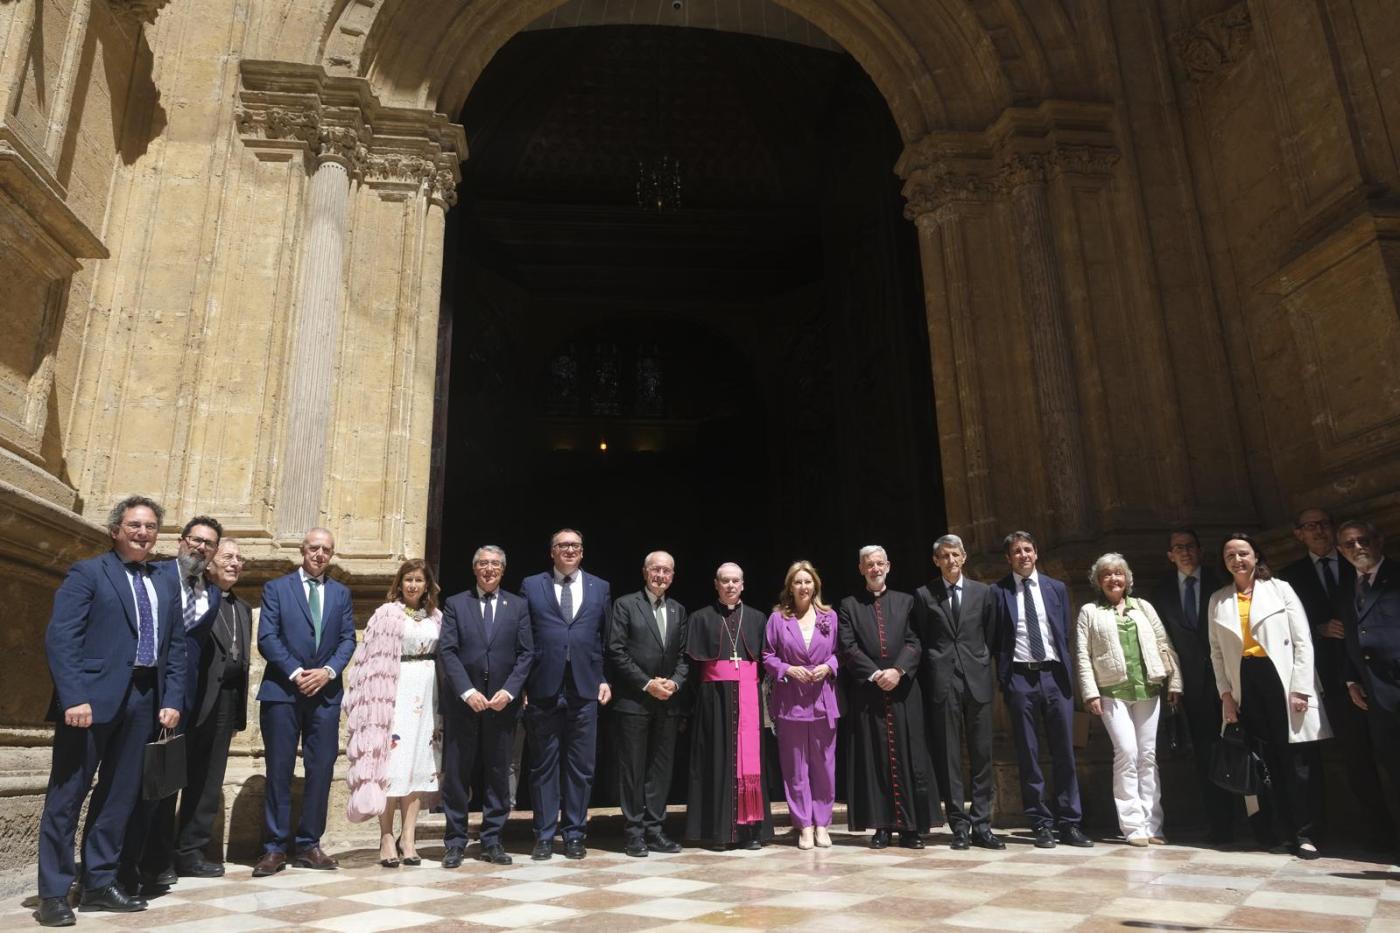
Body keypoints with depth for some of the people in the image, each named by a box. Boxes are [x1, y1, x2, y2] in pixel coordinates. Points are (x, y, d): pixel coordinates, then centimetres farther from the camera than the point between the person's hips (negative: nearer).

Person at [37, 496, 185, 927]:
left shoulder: (166, 587, 16)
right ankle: (53, 892, 12)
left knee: (120, 795, 10)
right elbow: (60, 638, -9)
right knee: (67, 795, 2)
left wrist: (172, 699, 4)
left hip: (143, 701, 5)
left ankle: (99, 883, 21)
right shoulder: (87, 573, 0)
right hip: (93, 696, -5)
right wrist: (74, 697, -18)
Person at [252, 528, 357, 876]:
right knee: (279, 770, 2)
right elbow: (267, 637, -5)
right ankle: (274, 848, 11)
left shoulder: (341, 593, 13)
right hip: (282, 691, -3)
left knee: (321, 770, 4)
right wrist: (296, 673, -13)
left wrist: (328, 671, -10)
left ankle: (309, 844, 15)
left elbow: (348, 639, 7)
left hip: (326, 692, 3)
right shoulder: (276, 587, 4)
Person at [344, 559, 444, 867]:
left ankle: (408, 838, 10)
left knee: (419, 762, 5)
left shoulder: (436, 618, 11)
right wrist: (375, 702, -10)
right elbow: (371, 659, -3)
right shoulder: (387, 614, -1)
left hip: (427, 693, 4)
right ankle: (387, 838, 3)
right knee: (392, 760, -5)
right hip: (397, 692, -4)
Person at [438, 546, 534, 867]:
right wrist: (467, 691, -14)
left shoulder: (518, 606, 8)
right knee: (456, 774, 5)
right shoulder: (455, 604, 5)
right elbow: (447, 651, -3)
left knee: (499, 774, 7)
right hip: (462, 703, -1)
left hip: (503, 702, 1)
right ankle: (455, 842, 17)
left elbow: (526, 654, 3)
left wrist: (508, 691, -10)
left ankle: (491, 841, 18)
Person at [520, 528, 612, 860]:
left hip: (585, 689, 1)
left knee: (581, 767, 7)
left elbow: (607, 640, 11)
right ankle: (544, 836, 18)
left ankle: (575, 835, 19)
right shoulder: (531, 586, 6)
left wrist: (605, 680, 2)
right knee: (543, 766, 7)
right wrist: (522, 684, -3)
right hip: (544, 689, -1)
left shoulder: (600, 588, 11)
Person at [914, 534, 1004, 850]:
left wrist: (984, 667, 5)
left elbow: (990, 635, 13)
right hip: (942, 682, -1)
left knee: (982, 754, 3)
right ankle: (959, 826, 8)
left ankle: (981, 825, 11)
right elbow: (920, 641, 6)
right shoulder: (924, 595, 5)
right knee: (948, 757, 1)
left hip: (977, 681, 2)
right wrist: (931, 677, 2)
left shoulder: (982, 592, 9)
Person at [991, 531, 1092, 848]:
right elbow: (996, 639, 2)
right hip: (1020, 679, -2)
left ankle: (1069, 823, 14)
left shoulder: (1056, 588, 10)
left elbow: (1065, 634, 12)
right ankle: (1041, 824, 12)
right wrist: (1004, 679, -3)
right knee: (1028, 756, 3)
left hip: (1054, 676, 2)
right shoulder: (998, 592, 0)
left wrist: (1066, 674, 6)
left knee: (1064, 753, 5)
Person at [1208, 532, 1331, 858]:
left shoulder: (1280, 589, 3)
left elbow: (1303, 641, -2)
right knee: (1265, 760, 5)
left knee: (1296, 759, -2)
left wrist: (1300, 688, -10)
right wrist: (1225, 692, 3)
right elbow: (1217, 651, 12)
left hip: (1281, 679, -3)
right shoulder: (1218, 600, 12)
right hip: (1245, 685, 3)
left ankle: (1303, 833, 7)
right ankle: (1281, 830, 13)